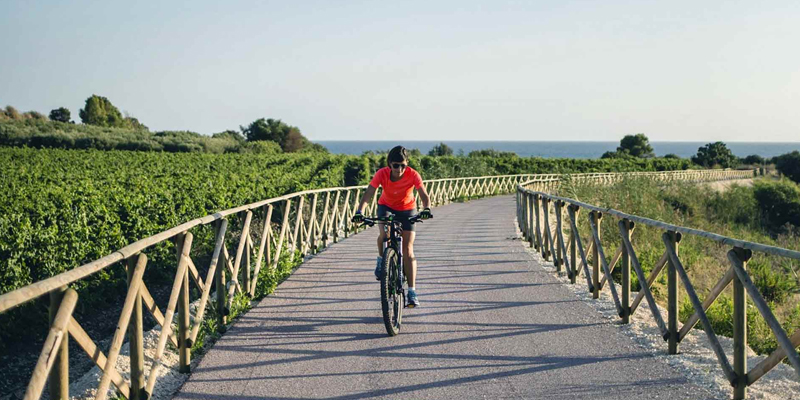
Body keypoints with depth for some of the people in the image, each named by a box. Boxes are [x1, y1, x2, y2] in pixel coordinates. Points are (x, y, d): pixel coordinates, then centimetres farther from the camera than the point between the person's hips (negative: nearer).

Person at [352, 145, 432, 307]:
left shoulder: (413, 175, -27)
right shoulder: (382, 174, -26)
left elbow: (424, 195, -34)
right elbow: (368, 194, -34)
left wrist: (426, 209, -55)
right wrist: (359, 211, -51)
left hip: (407, 210, 0)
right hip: (386, 207, 0)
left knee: (408, 250, -10)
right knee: (383, 234, -31)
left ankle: (412, 291, -5)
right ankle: (381, 260, 2)